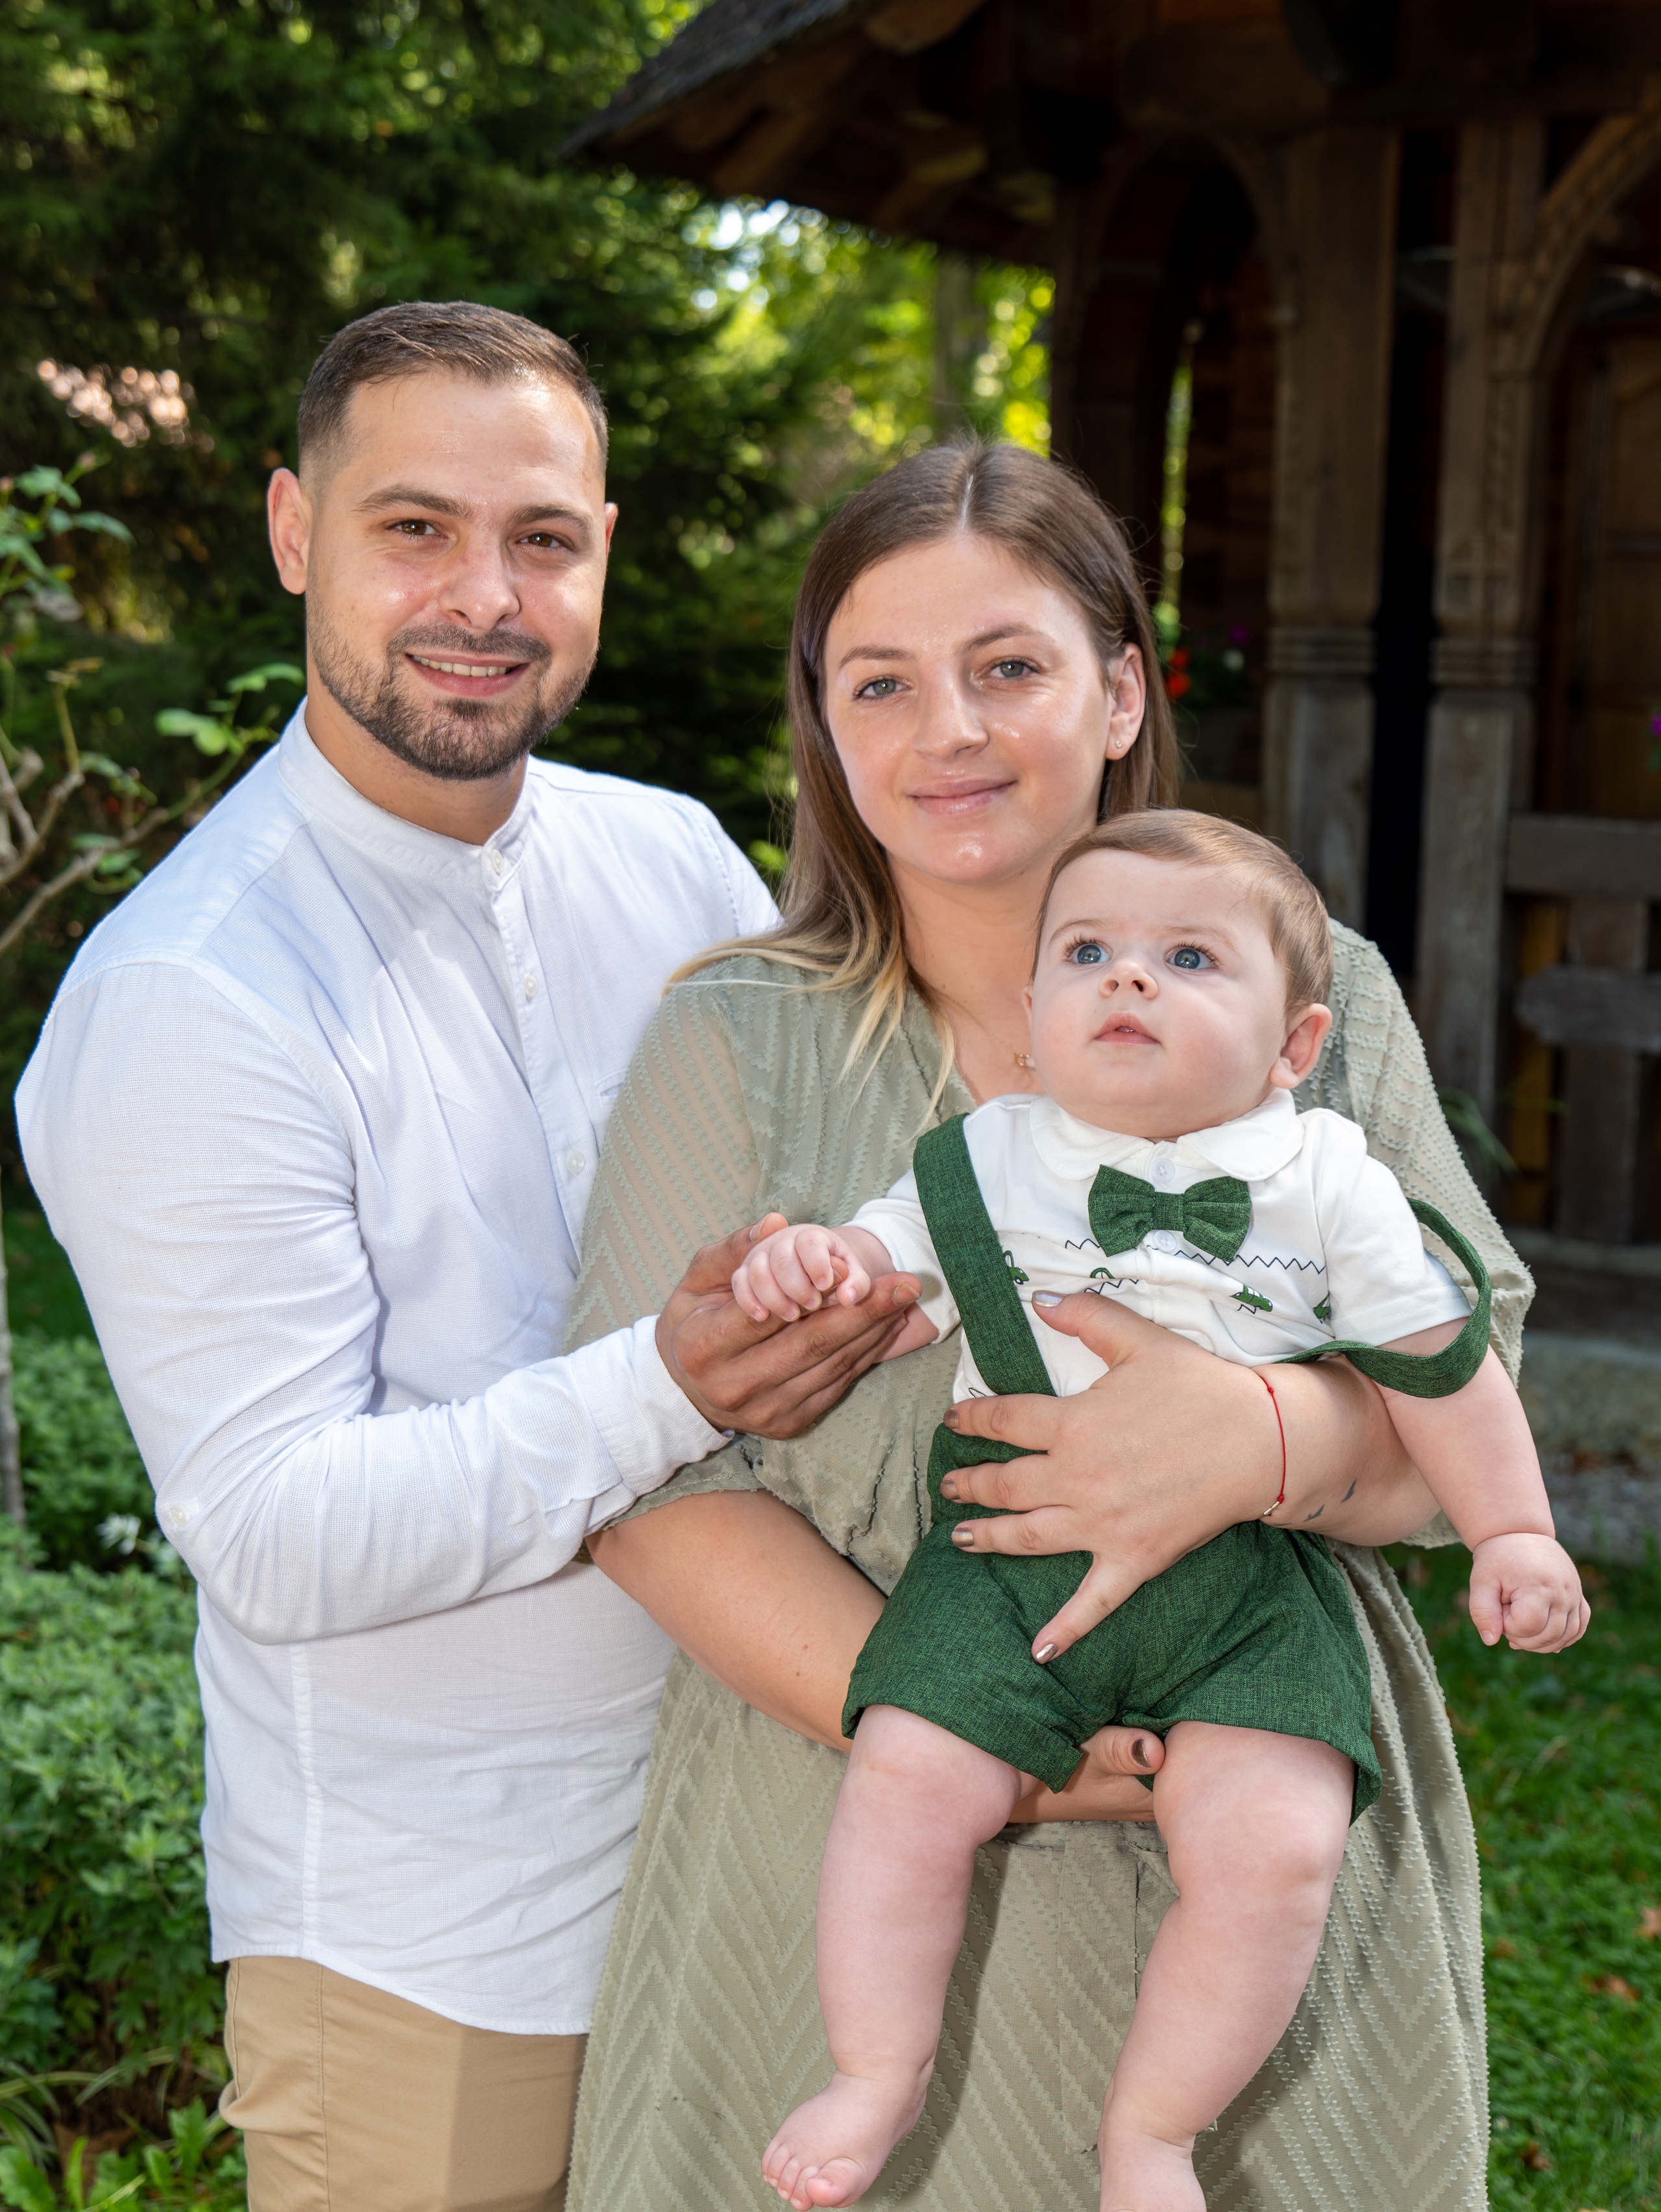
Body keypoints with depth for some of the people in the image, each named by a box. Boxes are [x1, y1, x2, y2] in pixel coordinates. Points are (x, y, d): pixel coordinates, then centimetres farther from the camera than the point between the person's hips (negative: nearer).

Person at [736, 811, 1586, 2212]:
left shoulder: (1327, 1183, 6)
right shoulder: (986, 1164, 9)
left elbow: (1440, 1362, 10)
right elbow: (887, 1286, 8)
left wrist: (1512, 1532, 8)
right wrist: (820, 1262, -15)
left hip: (1249, 1582, 0)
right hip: (1017, 1555, 1)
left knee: (1278, 1843, -18)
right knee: (911, 1781, -19)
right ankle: (880, 2074, 5)